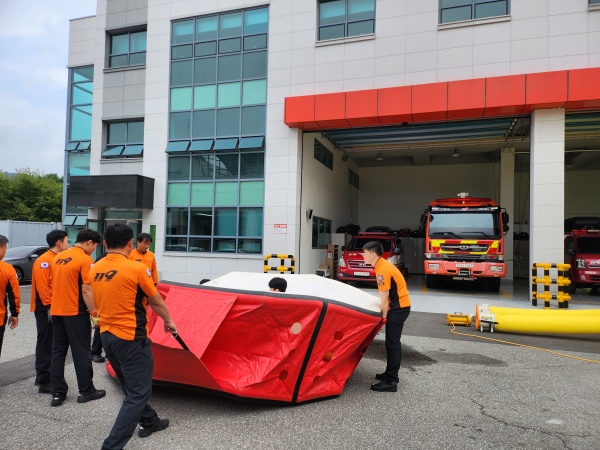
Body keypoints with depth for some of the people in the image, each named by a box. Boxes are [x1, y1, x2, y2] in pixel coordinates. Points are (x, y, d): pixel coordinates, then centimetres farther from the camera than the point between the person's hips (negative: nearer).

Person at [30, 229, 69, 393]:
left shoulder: (58, 260, 14)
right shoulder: (44, 261, -14)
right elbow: (42, 286, -21)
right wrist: (50, 307, -21)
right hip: (46, 310, -9)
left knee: (52, 345, 15)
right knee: (46, 345, -3)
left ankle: (46, 377, 26)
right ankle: (44, 382, 4)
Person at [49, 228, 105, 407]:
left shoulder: (58, 257, 10)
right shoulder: (85, 260, -14)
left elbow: (53, 284, 16)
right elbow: (86, 290, -18)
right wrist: (94, 312, -12)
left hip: (56, 311, 7)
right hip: (76, 312, -7)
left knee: (58, 352, 11)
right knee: (81, 352, 3)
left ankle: (57, 393, 16)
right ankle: (86, 391, 12)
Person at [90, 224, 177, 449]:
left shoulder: (95, 270, 1)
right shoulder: (136, 268, -17)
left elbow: (105, 301, 12)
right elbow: (156, 302, -5)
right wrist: (168, 321, 12)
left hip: (106, 336, 8)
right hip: (131, 338, -8)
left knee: (131, 386, 24)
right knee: (138, 393, 4)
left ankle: (149, 421, 41)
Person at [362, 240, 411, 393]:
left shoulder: (382, 269, -20)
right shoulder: (382, 265, 11)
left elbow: (384, 297, -18)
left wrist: (383, 316, -8)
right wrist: (384, 313, 13)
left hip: (399, 308, -10)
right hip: (398, 306, 10)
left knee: (392, 343, -7)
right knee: (392, 342, 17)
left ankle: (390, 382, -3)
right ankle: (391, 374, 28)